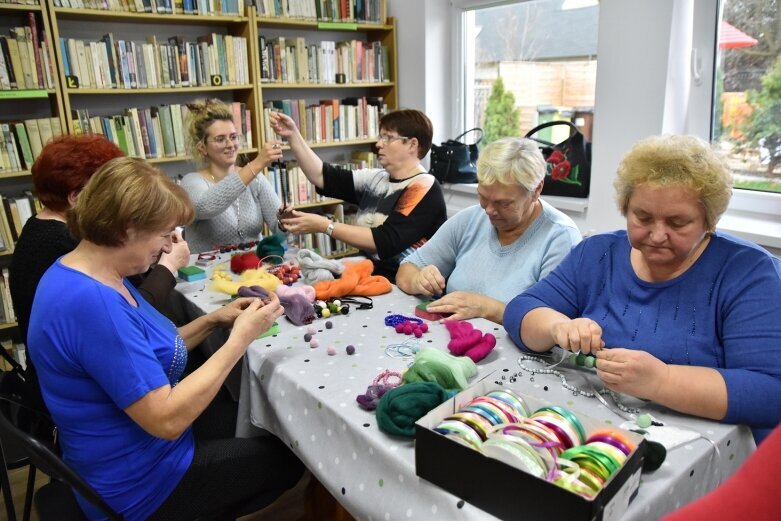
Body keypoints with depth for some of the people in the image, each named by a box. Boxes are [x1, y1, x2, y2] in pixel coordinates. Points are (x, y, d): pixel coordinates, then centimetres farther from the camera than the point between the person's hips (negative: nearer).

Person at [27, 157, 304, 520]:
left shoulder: (91, 276, -1)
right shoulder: (91, 302, -33)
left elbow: (146, 357, 9)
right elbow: (166, 419, -32)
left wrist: (212, 321, -3)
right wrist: (240, 338, -25)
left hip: (133, 454, 9)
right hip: (137, 486, -9)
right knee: (288, 458, 10)